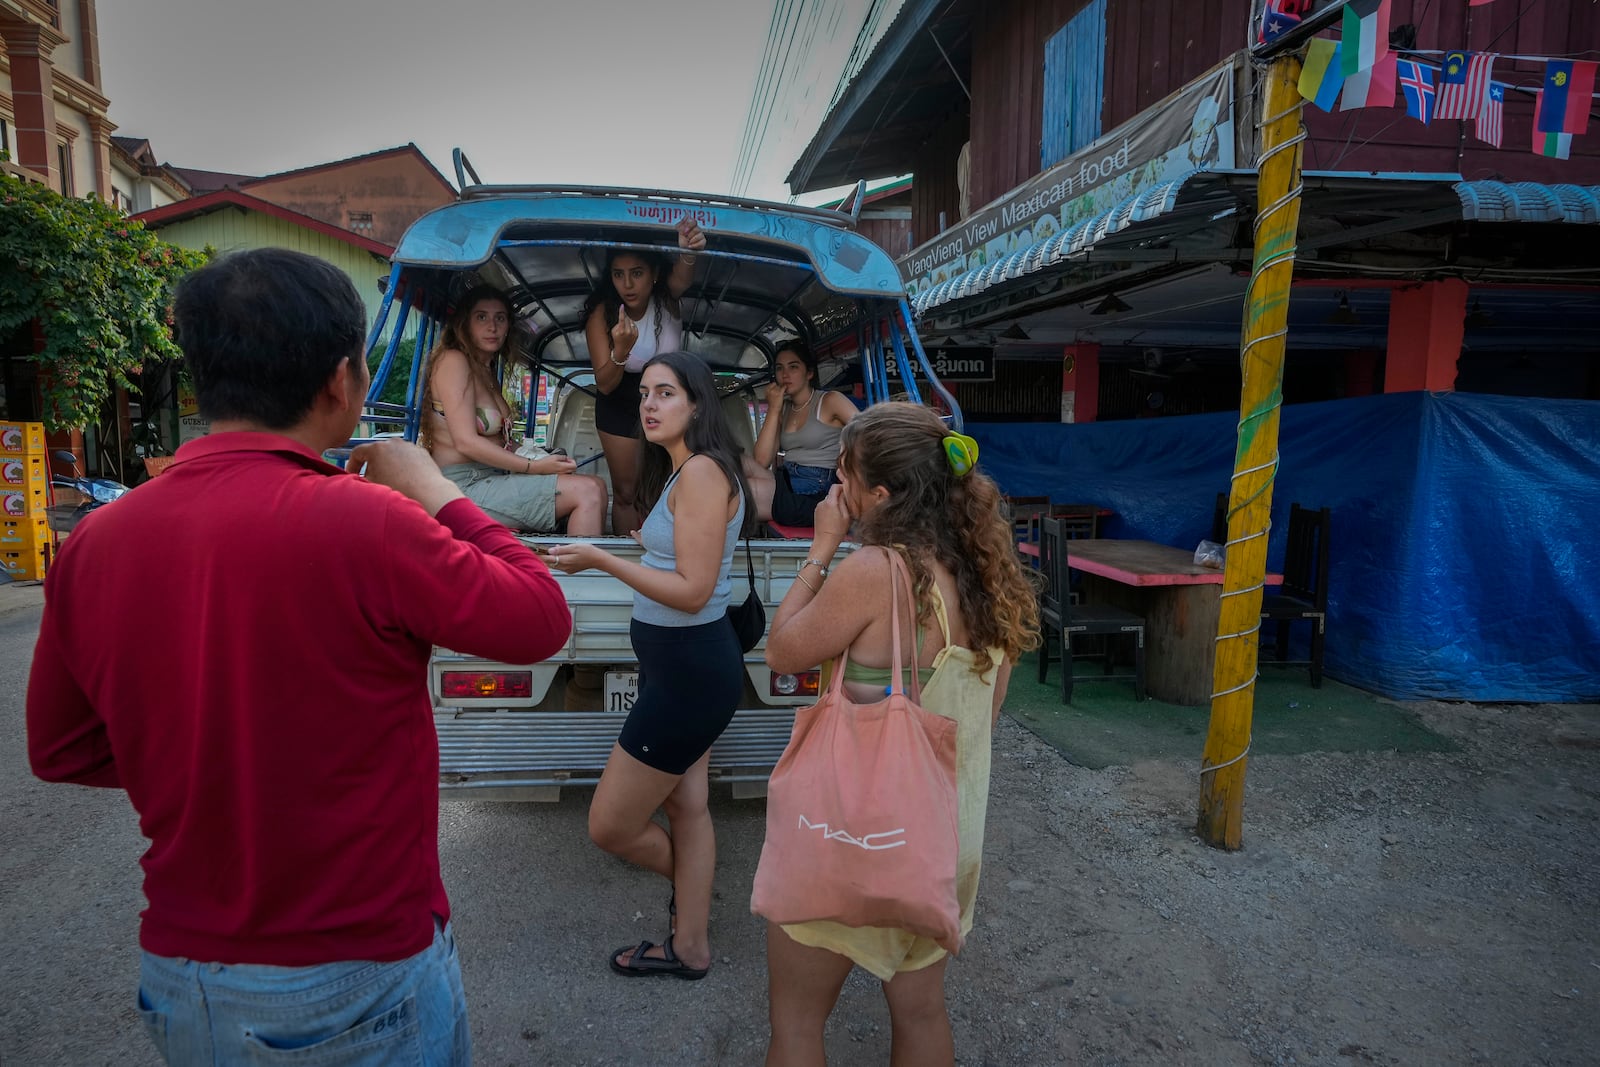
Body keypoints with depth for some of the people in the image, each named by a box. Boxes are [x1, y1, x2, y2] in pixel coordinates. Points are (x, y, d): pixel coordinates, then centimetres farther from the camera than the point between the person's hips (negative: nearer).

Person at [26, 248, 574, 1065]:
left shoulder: (92, 543, -9)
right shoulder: (365, 523, -26)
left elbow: (59, 750, 5)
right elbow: (543, 620, -13)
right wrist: (438, 495, -4)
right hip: (360, 985, -4)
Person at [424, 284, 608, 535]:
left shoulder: (487, 371, 21)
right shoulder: (453, 361, -7)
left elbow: (498, 442, 14)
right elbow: (466, 442, -17)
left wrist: (544, 458, -1)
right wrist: (534, 467, -18)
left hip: (492, 478, 9)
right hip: (465, 486, -9)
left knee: (596, 486, -5)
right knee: (588, 492, -21)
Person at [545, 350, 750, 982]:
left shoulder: (702, 471, -20)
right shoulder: (680, 472, 11)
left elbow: (692, 591, -24)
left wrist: (600, 560, -22)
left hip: (689, 669, -10)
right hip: (684, 665, 10)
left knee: (609, 826, 3)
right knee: (685, 806, 19)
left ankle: (688, 880, 33)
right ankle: (690, 947, 35)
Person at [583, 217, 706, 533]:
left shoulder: (666, 297, -20)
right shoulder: (602, 314, -22)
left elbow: (681, 279, -46)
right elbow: (604, 384, -23)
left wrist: (688, 253, -72)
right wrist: (621, 350, -46)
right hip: (620, 405, 0)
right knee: (626, 493, 4)